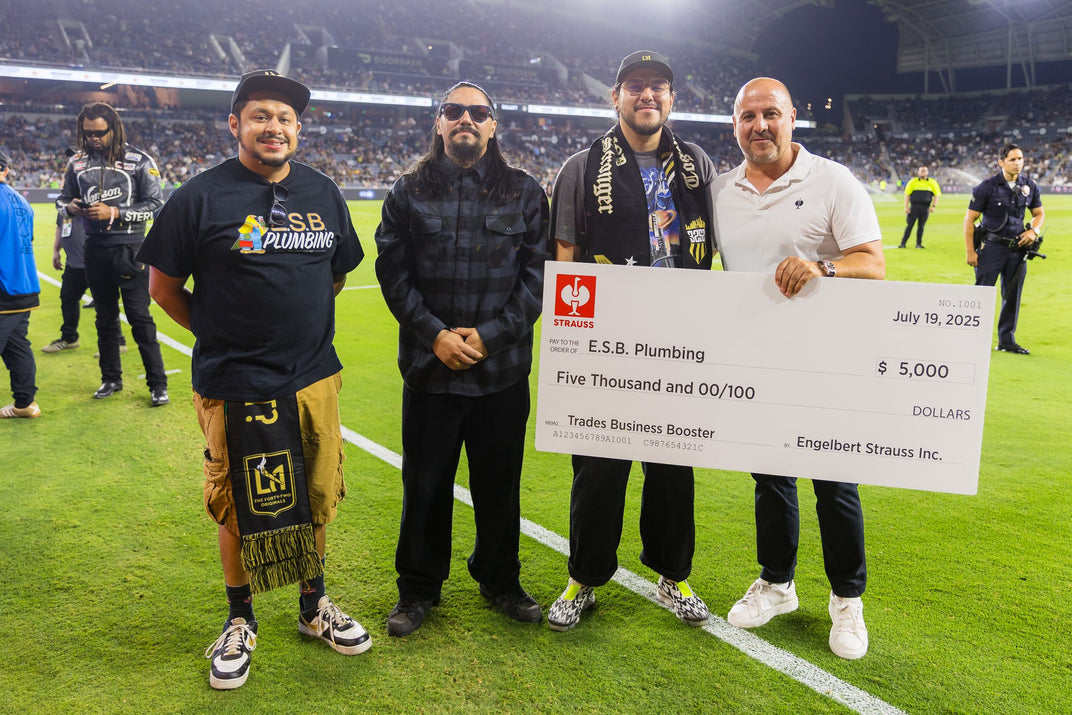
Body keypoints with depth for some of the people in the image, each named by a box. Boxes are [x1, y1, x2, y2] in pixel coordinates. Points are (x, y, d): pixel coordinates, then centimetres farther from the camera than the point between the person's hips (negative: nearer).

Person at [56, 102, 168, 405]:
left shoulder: (139, 161, -6)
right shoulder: (77, 162, 6)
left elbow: (155, 205, -9)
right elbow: (63, 199, 15)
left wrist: (115, 213, -19)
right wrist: (71, 207, -9)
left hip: (130, 248, -4)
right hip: (95, 249, 4)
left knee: (140, 317, -5)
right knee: (105, 318, 13)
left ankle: (158, 383, 1)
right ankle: (111, 378, 25)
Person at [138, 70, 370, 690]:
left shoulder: (325, 193, 7)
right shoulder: (201, 197, -7)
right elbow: (164, 286, 1)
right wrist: (222, 334, 3)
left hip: (315, 379, 4)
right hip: (237, 387, -4)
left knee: (315, 500, 14)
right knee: (242, 510, 7)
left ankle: (315, 606, 35)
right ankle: (240, 622, 30)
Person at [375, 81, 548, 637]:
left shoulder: (525, 193, 4)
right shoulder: (409, 191, 5)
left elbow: (537, 276, 0)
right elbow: (393, 271, 1)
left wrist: (490, 334, -11)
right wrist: (434, 333, -11)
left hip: (503, 368, 1)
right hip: (429, 366, 0)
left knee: (499, 480, 12)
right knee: (425, 482, 9)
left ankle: (500, 579, 33)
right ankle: (418, 588, 27)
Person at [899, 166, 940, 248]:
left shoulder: (932, 183, 9)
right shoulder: (913, 182, 6)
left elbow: (936, 195, 11)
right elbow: (907, 195, 5)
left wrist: (934, 206, -2)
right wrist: (906, 207, -4)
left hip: (925, 208, 1)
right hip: (914, 206, -1)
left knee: (921, 226, 4)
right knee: (910, 225, -3)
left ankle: (918, 244, 12)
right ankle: (903, 243, 0)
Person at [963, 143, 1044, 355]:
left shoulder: (1030, 186, 6)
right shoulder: (988, 187, -8)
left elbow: (1039, 213, 20)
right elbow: (969, 220, -6)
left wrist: (1034, 231, -3)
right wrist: (970, 252, -10)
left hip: (1018, 248, 5)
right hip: (992, 247, -4)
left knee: (1012, 296, 9)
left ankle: (1007, 340, 20)